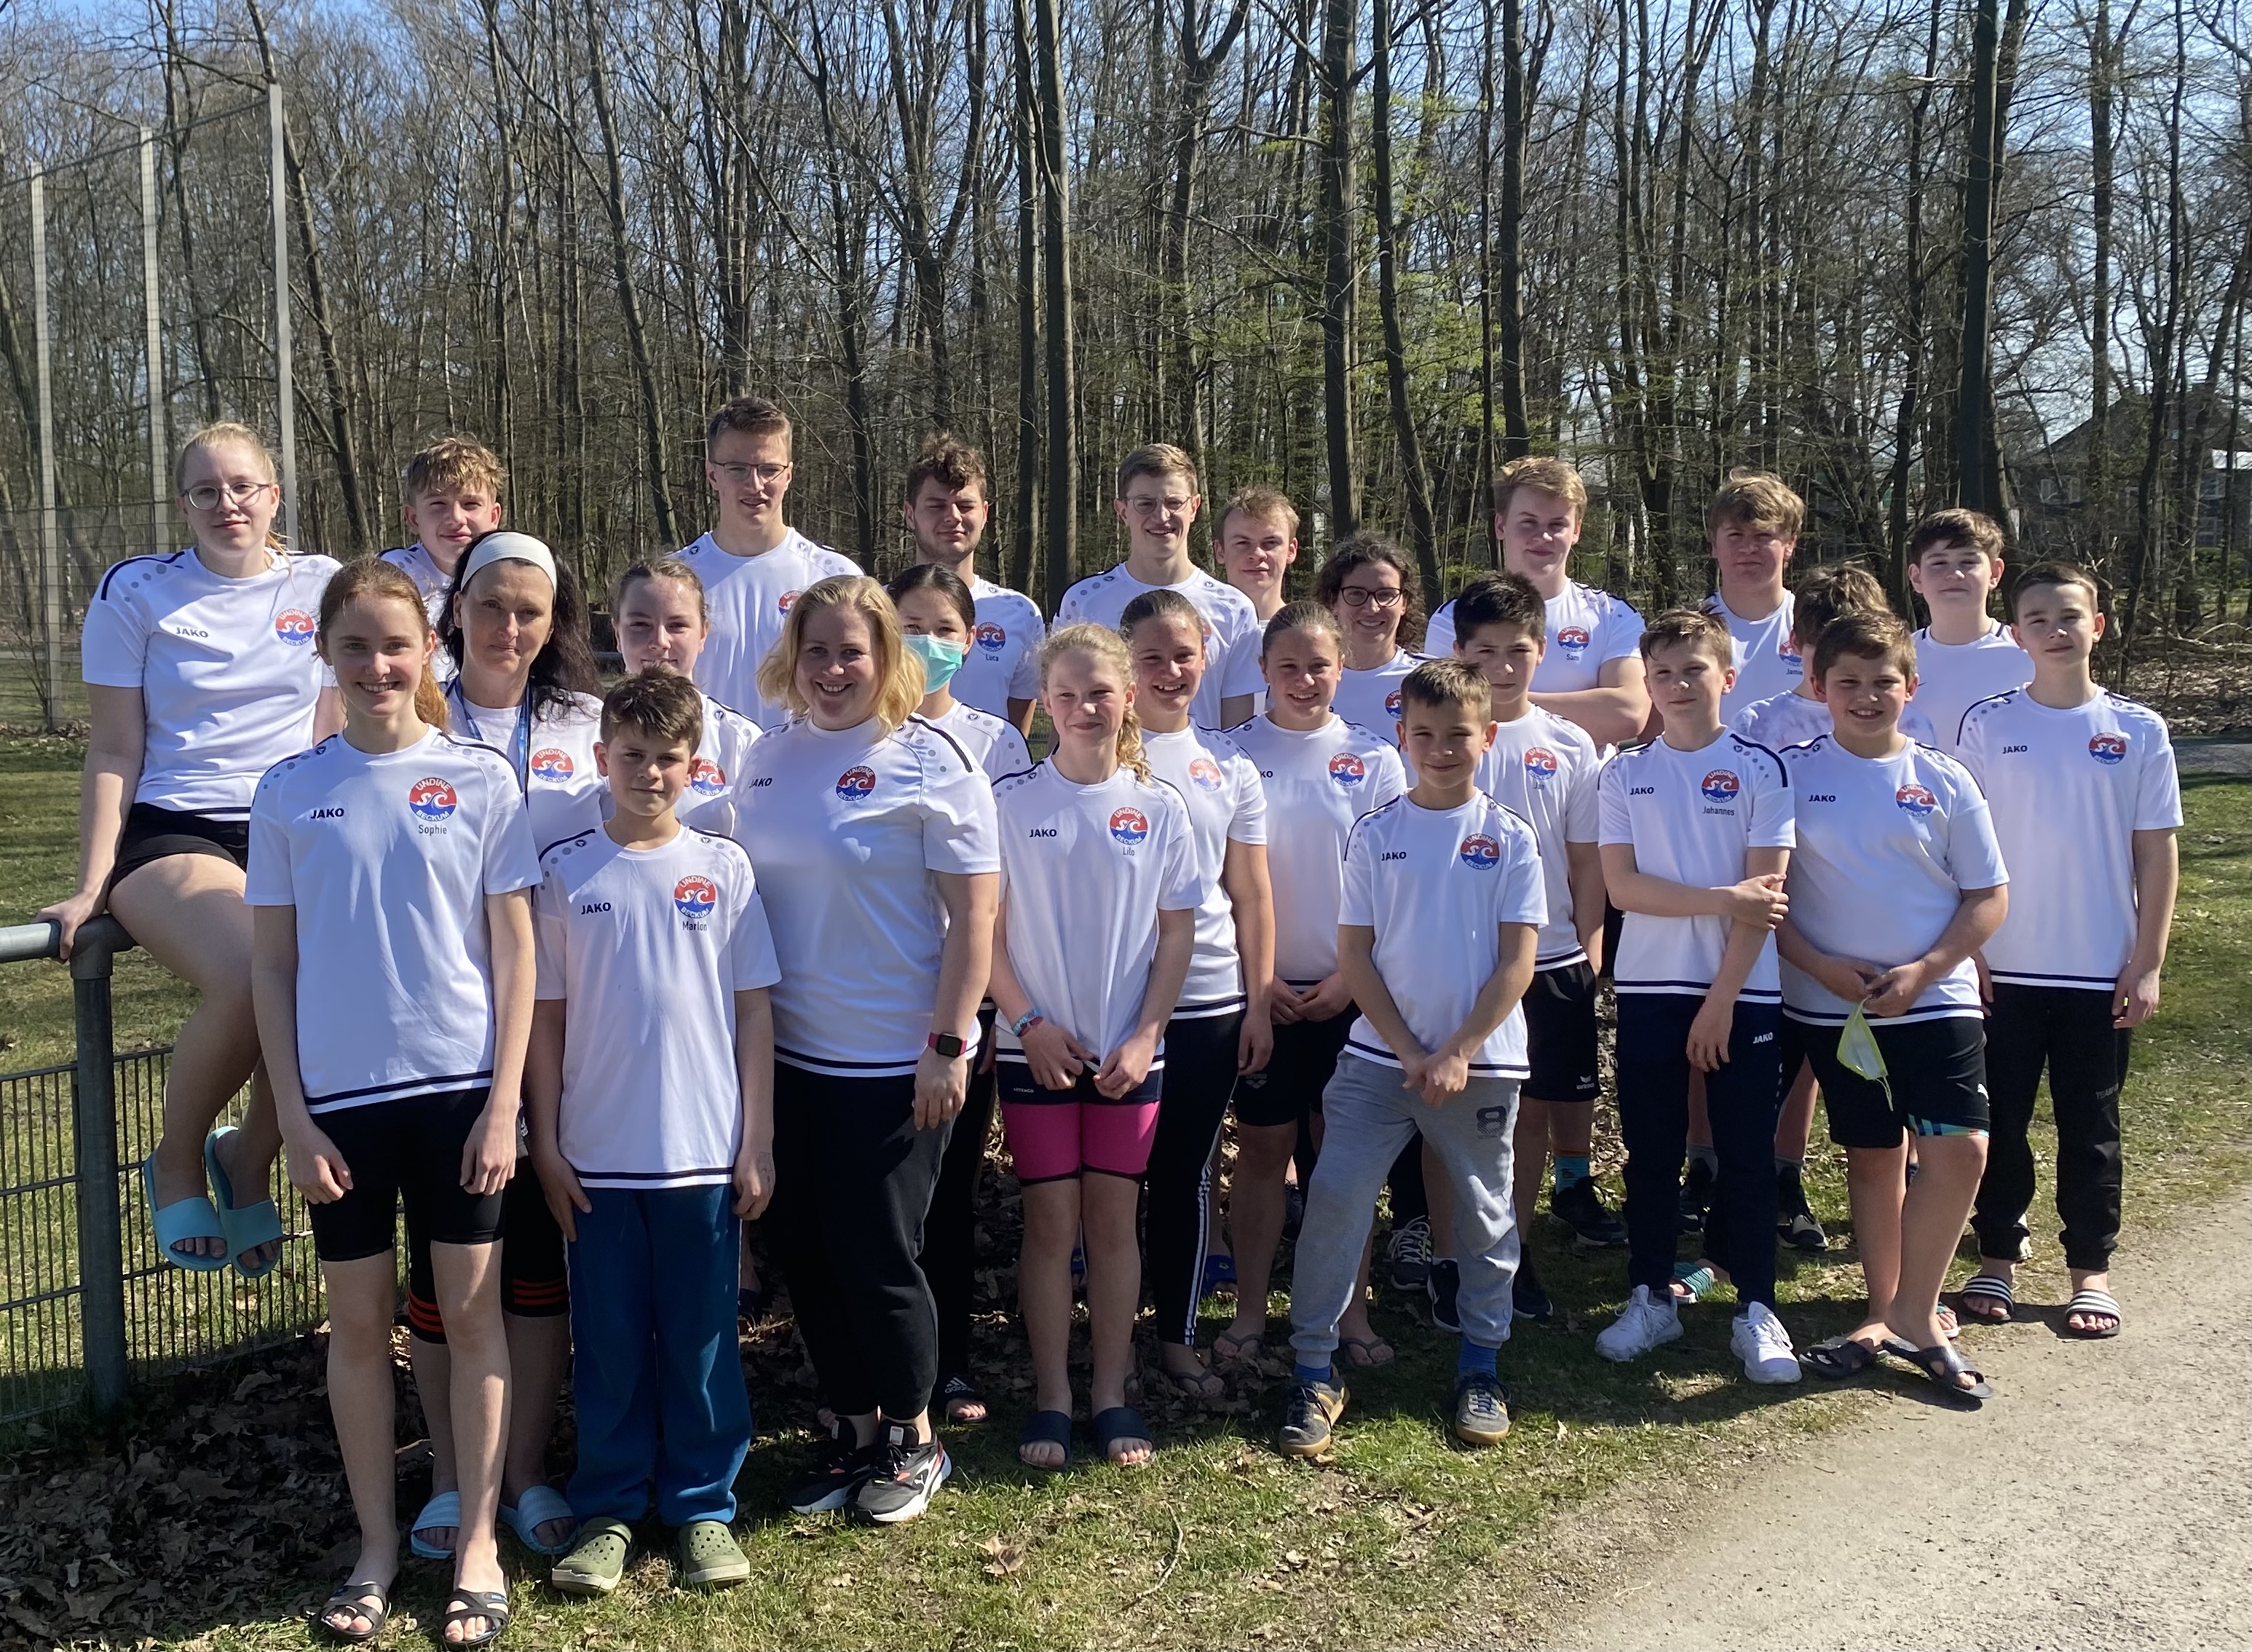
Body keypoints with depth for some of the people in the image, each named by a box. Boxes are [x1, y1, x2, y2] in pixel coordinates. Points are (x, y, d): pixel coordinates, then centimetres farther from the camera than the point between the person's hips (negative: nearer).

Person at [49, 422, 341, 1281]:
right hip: (174, 832, -2)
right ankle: (177, 1163, -3)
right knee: (246, 977, -34)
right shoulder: (135, 593, 5)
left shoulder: (323, 587, 9)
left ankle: (250, 1160, -2)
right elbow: (115, 749, 4)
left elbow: (335, 738, 11)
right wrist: (92, 884, -1)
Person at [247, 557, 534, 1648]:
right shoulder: (289, 791, 1)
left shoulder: (481, 778, -2)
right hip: (340, 1096, 1)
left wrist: (505, 1103, -6)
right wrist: (293, 1118, -2)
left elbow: (514, 948, -1)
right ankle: (376, 1546, 25)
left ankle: (476, 1545, 18)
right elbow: (272, 964, 3)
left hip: (459, 1087, -1)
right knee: (358, 1323, 10)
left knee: (472, 1313, 6)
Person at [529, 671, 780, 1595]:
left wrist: (757, 1145, 0)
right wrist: (546, 1143, 1)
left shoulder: (724, 869, 2)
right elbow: (545, 1016, 5)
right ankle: (606, 1513, 22)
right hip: (598, 1157, 0)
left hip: (704, 1154, 0)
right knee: (608, 1345, 9)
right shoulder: (565, 873, 2)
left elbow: (753, 1011, 3)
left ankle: (703, 1509, 21)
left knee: (702, 1342, 8)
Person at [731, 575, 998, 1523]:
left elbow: (974, 914, -11)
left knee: (875, 1256, 2)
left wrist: (949, 1044, -15)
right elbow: (745, 891, 14)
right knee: (802, 1249, 11)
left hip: (895, 1061, -5)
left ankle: (911, 1441, 24)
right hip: (789, 1054, 6)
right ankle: (850, 1431, 30)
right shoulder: (770, 758, 7)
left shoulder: (929, 762, -10)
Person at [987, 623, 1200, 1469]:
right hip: (1037, 1048, -1)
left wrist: (1145, 1036, -5)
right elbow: (986, 928, -3)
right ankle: (1051, 1396, 13)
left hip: (1129, 1051, 1)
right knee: (1050, 1222, 3)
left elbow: (1177, 932, 2)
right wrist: (1031, 1024, -10)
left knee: (1114, 1220, 7)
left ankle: (1111, 1392, 17)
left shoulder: (1159, 807, 0)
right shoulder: (1011, 801, -3)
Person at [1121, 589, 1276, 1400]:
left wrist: (1259, 1002, 4)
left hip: (1211, 1001, 3)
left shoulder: (1229, 767, 7)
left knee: (1187, 1173, 11)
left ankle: (1178, 1335, 24)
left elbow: (1252, 897, 9)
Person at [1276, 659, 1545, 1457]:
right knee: (1334, 1198, -7)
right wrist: (1409, 1050, -9)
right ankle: (1313, 1370, 4)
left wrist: (1458, 1054, -11)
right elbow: (1354, 952, -1)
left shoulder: (1510, 839, -1)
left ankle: (1480, 1367, 28)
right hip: (1381, 1055, 0)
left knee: (1485, 1216, 11)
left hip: (1481, 1060, 0)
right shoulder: (1375, 834, 1)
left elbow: (1517, 960, -3)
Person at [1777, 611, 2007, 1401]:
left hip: (1937, 1000, 0)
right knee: (1873, 1155, 10)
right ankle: (1888, 1313, 23)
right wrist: (1819, 965, -12)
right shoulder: (1792, 773, -1)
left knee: (1959, 1149, -11)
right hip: (1831, 1004, 0)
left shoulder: (1943, 780, 0)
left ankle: (1911, 1313, 4)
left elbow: (1988, 897, 2)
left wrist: (1923, 971, -10)